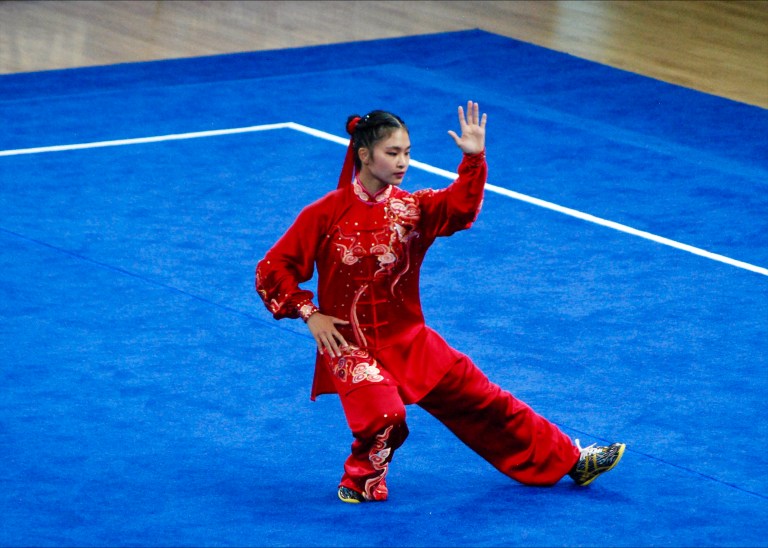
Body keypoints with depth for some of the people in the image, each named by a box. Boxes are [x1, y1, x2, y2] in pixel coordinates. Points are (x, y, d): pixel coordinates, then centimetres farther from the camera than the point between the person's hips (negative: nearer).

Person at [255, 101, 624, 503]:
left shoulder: (412, 209, -1)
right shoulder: (326, 215, -10)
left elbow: (460, 208, -21)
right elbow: (271, 271, -7)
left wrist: (474, 160, -34)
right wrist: (309, 314, -14)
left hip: (410, 341, 4)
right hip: (351, 346, -4)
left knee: (479, 397, 8)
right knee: (384, 415, -30)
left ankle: (568, 460, 20)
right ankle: (360, 481, 2)